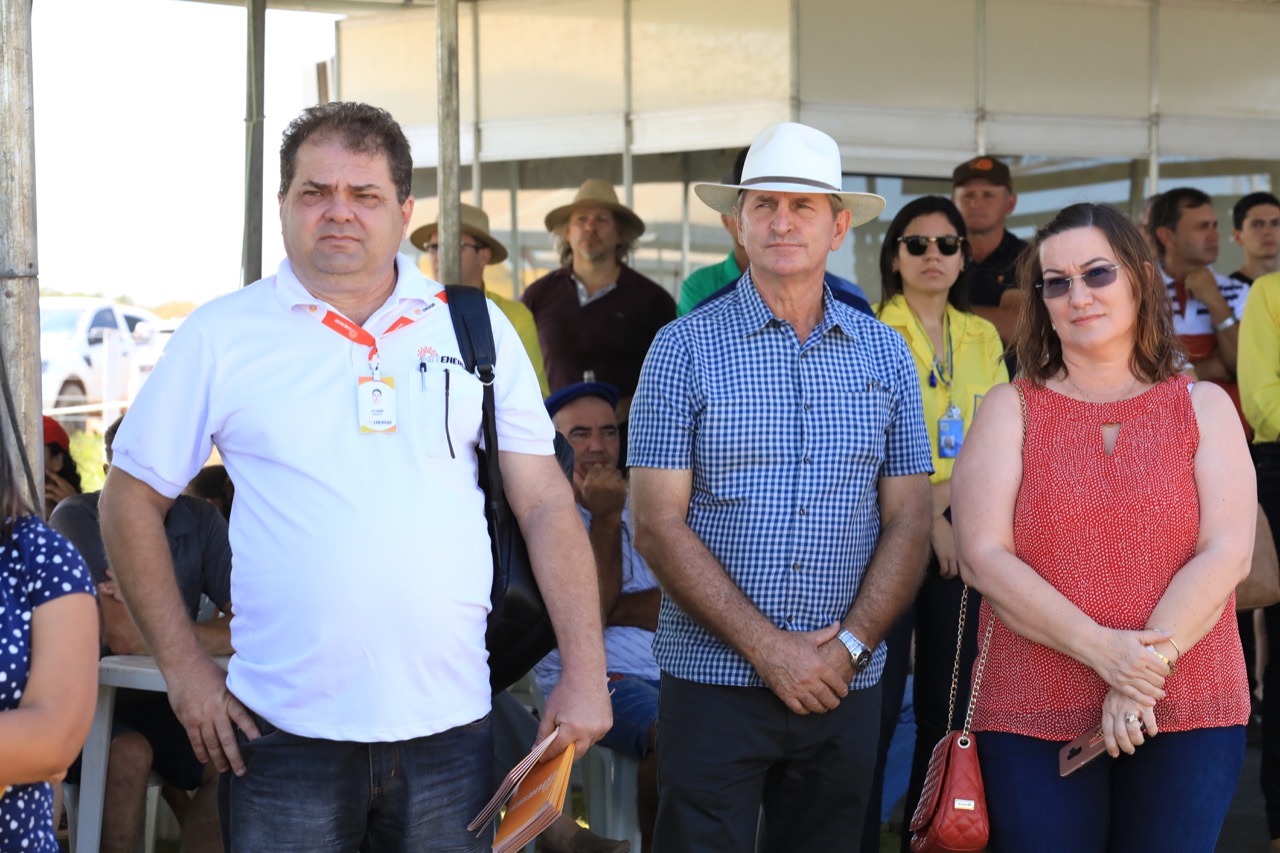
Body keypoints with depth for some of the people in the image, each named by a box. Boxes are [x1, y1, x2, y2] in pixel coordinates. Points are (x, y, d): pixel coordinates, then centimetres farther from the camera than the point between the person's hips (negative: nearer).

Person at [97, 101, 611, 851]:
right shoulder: (220, 336, 1)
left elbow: (547, 506, 4)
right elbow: (132, 498, 6)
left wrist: (585, 673, -3)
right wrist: (186, 668, 0)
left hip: (448, 726, 2)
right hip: (283, 733, -1)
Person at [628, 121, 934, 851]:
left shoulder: (885, 353, 7)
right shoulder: (686, 347, -2)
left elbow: (909, 522, 5)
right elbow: (659, 525, -7)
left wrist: (851, 645, -8)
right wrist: (768, 649, -12)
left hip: (846, 685, 3)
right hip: (714, 681, -3)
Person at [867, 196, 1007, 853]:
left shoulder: (983, 339, 13)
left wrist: (943, 496, -10)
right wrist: (924, 518, -13)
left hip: (961, 532, 5)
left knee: (948, 698, 9)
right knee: (879, 695, -5)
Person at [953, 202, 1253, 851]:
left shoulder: (1204, 407, 7)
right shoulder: (1010, 410, 4)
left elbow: (1228, 553, -4)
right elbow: (982, 556, -7)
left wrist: (1147, 669, -17)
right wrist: (1102, 651, -18)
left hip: (1190, 720, 1)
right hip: (1032, 721, -1)